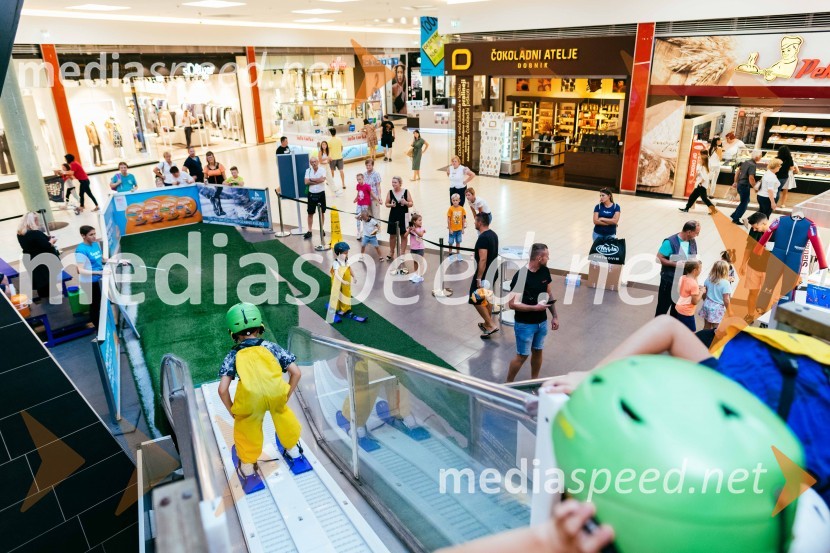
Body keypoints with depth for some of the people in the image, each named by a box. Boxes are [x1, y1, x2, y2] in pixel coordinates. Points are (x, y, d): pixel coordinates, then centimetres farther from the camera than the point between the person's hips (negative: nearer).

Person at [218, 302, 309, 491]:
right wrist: (286, 396, 32)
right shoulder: (271, 347, 27)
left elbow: (223, 390, 13)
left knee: (245, 428, 27)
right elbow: (296, 372, 19)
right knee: (281, 412, 33)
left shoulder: (233, 355, 25)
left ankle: (248, 468, 44)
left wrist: (233, 411, 28)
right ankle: (293, 451, 51)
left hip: (250, 398, -1)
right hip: (276, 393, 2)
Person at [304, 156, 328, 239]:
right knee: (310, 213, 4)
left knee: (322, 212, 8)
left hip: (321, 193, -2)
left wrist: (311, 179, -13)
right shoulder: (308, 170, 2)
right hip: (311, 194, 2)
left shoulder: (322, 170, -5)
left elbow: (322, 179, -22)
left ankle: (321, 229, 21)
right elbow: (306, 182, -9)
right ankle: (309, 231, 10)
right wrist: (317, 181, -15)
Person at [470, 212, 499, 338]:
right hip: (493, 271, 10)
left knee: (475, 300, 0)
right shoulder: (493, 234, 8)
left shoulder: (483, 238, -23)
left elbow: (483, 260, -27)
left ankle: (491, 325, -2)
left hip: (484, 273, -10)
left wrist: (479, 278, -26)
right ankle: (487, 323, 31)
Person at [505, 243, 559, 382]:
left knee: (538, 351, 20)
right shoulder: (521, 276, -24)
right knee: (522, 356, 4)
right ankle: (508, 385, 23)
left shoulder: (545, 271, -3)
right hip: (525, 324, -6)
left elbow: (549, 295, 10)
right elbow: (512, 304, -24)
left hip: (542, 322, 6)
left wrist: (555, 316, 8)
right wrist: (535, 307, -27)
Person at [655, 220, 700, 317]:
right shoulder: (670, 242, -18)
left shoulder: (693, 242, 3)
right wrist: (675, 264, -25)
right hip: (669, 280, -6)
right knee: (663, 307, 6)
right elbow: (659, 258, -17)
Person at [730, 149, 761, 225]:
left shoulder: (746, 162, 7)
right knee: (744, 203, 6)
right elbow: (751, 178, -25)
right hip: (745, 186, -9)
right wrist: (755, 187, -10)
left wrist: (736, 182, 21)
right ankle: (736, 219, 13)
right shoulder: (753, 165, -20)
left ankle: (734, 215, 26)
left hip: (740, 184, 9)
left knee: (746, 201, 23)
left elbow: (737, 171, 14)